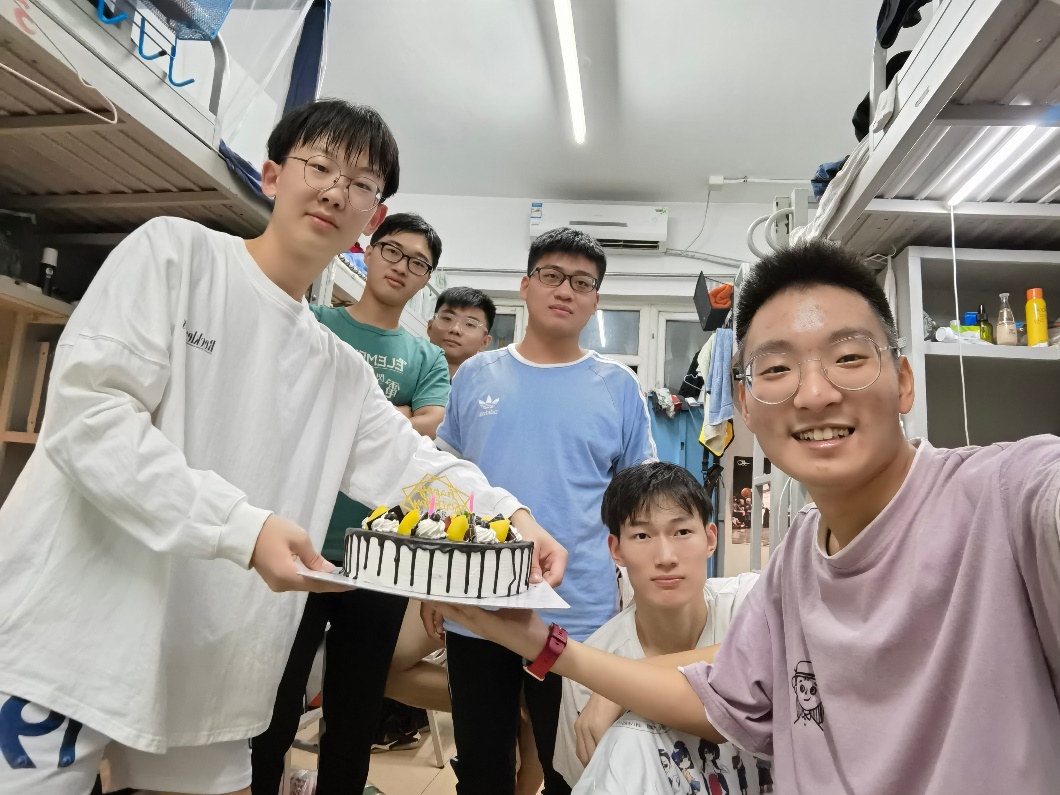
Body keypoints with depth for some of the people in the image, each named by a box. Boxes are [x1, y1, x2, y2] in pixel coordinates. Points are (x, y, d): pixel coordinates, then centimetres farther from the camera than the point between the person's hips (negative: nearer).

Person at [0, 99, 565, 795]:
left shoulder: (345, 372, 10)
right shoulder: (175, 251, -6)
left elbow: (413, 465, 3)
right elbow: (86, 413, -17)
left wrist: (512, 517, -15)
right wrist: (241, 527, -26)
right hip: (69, 640, -5)